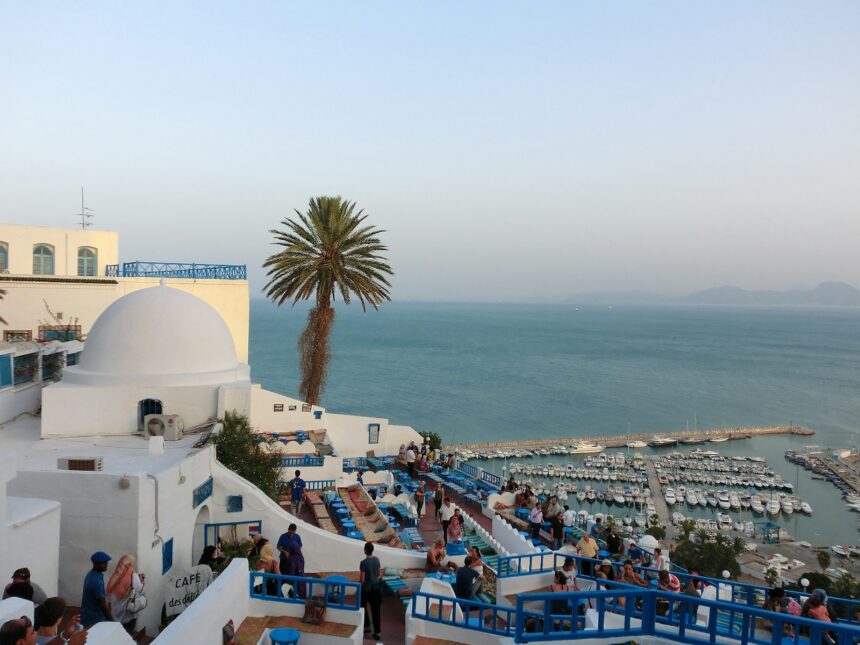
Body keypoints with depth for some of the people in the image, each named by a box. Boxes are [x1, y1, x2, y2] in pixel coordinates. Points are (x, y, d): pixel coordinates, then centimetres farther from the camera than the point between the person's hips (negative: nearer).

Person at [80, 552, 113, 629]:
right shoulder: (97, 581, -27)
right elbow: (103, 606, -23)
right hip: (94, 619, -9)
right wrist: (112, 622, -17)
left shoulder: (90, 575, 3)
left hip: (88, 616, 9)